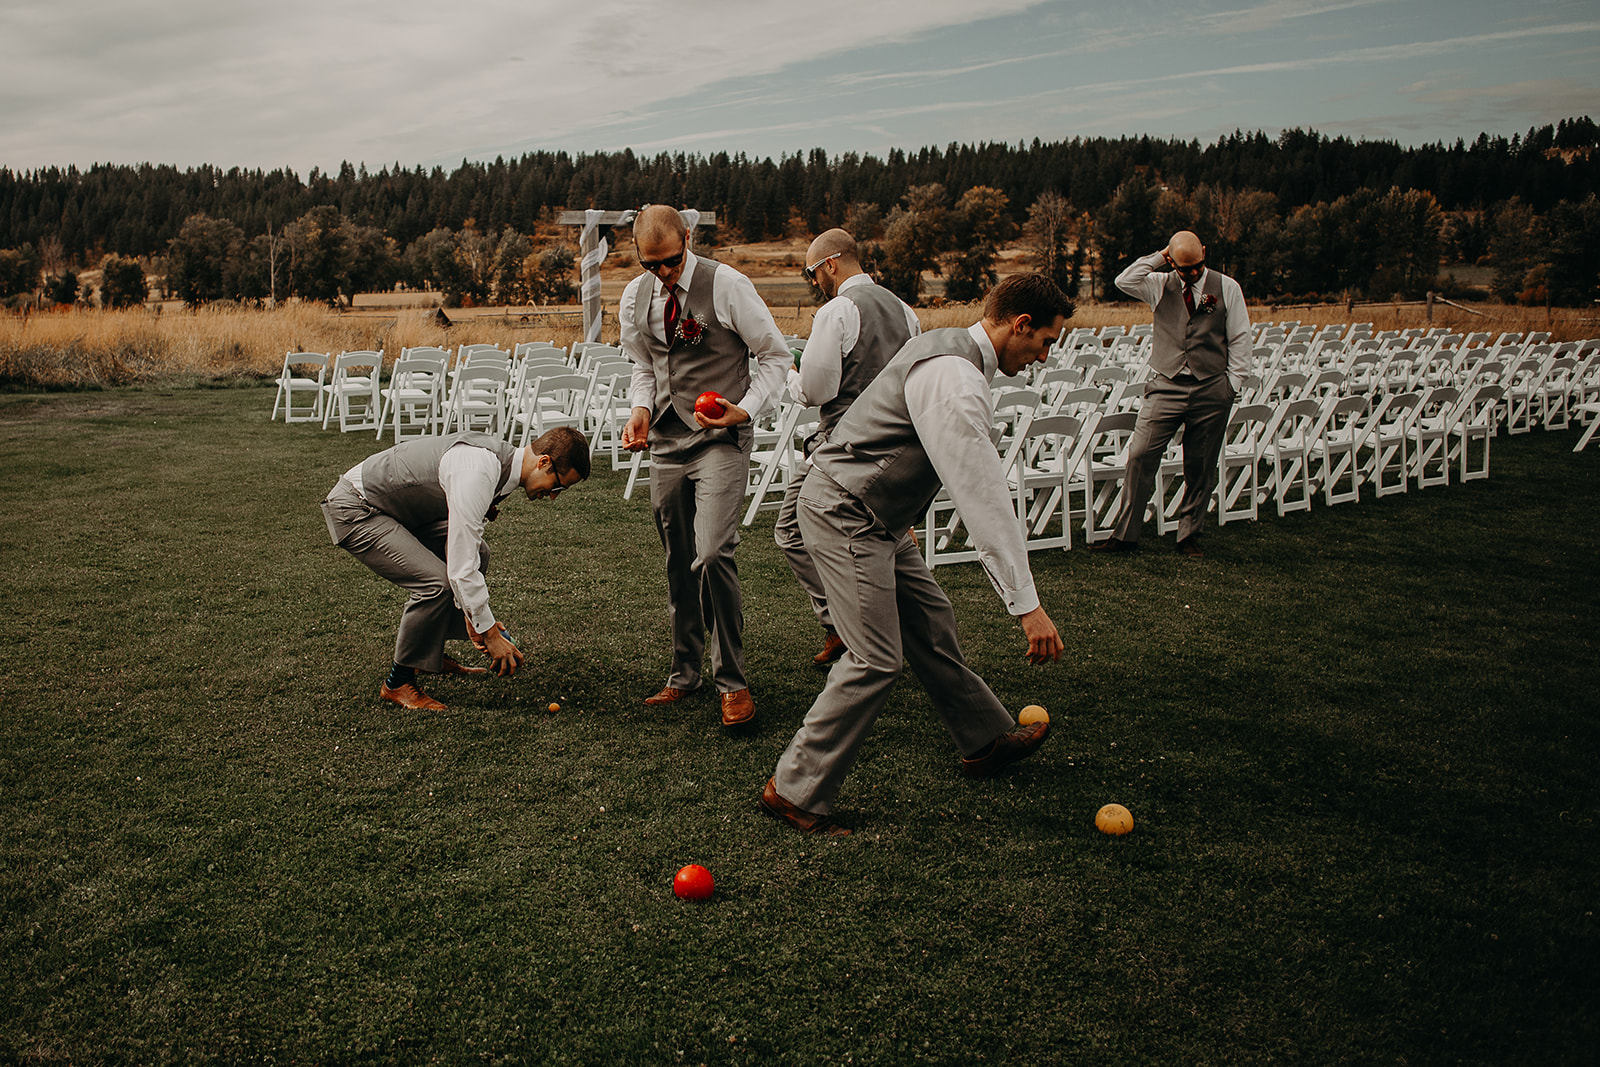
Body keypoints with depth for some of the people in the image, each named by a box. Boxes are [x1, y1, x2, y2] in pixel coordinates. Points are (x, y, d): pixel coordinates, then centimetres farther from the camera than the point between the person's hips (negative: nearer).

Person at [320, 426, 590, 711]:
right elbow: (460, 567, -30)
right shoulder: (478, 474, -31)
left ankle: (431, 655, 22)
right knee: (436, 581, -23)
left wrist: (472, 616, 5)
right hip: (355, 512, -10)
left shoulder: (504, 457, 0)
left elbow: (465, 551, 9)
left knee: (476, 553, 11)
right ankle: (397, 684, -4)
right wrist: (489, 633, -21)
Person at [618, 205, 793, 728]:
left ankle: (732, 682, -5)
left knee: (713, 554, -19)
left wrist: (746, 409, -17)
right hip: (666, 443, 5)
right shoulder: (634, 299, 7)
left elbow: (775, 355, -2)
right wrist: (641, 409, 0)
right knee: (678, 562, 10)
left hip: (720, 440, -5)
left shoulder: (727, 285, -9)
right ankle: (684, 673, 25)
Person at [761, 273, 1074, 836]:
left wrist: (902, 518, 33)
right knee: (876, 660, -11)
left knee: (931, 623, 17)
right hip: (844, 515, -10)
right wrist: (1026, 603, -27)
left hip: (876, 516, 10)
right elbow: (984, 499, -28)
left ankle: (985, 738, 35)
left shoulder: (948, 348, 9)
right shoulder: (956, 380, -24)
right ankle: (794, 790, -1)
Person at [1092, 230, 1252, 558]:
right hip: (1167, 386, 0)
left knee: (1200, 467, 6)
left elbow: (1239, 340, 7)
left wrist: (1233, 383, 1)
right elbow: (1125, 281, -9)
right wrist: (1157, 258, -5)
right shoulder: (1161, 285, 8)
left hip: (1211, 390, 0)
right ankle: (1125, 534, -1)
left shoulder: (1227, 288, 6)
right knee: (1140, 456, -8)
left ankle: (1189, 536, 19)